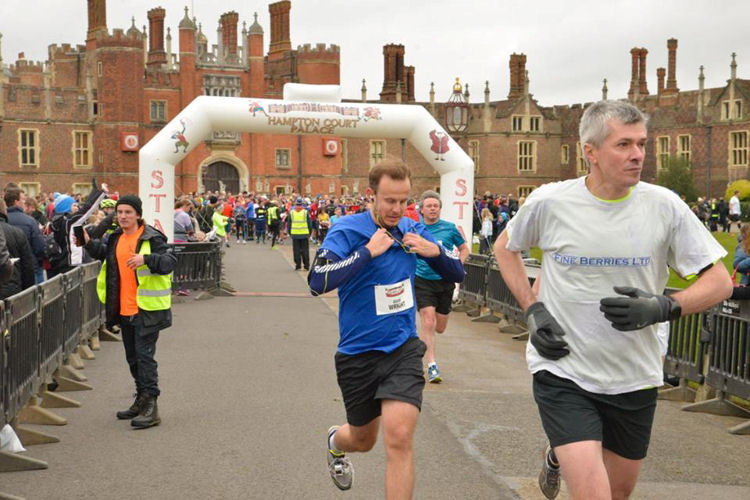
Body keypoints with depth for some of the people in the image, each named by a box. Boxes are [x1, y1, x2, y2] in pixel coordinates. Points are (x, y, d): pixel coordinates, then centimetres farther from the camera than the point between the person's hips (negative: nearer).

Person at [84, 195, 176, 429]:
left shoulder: (152, 238, -12)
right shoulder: (116, 238, 11)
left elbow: (170, 261, -21)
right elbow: (104, 253, 31)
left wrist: (146, 259, -35)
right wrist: (89, 243, 14)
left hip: (147, 308, -8)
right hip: (125, 309, 8)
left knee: (144, 355, -10)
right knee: (132, 357, 16)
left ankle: (150, 406, -6)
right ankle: (141, 401, 30)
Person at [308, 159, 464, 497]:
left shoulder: (412, 230, 1)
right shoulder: (347, 231, -13)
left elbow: (456, 274, 8)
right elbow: (318, 282, -28)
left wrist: (435, 251, -12)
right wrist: (369, 251, -27)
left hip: (403, 349, 2)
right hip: (358, 353, -2)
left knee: (399, 437, -18)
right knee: (363, 439, 18)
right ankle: (335, 440, 56)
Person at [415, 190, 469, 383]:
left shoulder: (449, 228, 1)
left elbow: (464, 249, 11)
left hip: (445, 282, 2)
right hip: (422, 281, -2)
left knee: (440, 328, 9)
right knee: (428, 322, -15)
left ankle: (422, 339, 43)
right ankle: (432, 366, -9)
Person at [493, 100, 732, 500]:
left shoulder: (664, 206, -8)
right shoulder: (549, 203, -9)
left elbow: (719, 282, -2)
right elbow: (505, 248, 10)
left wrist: (664, 308, -19)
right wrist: (532, 310, -3)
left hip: (634, 378, 3)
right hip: (563, 373, -2)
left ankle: (563, 454, 51)